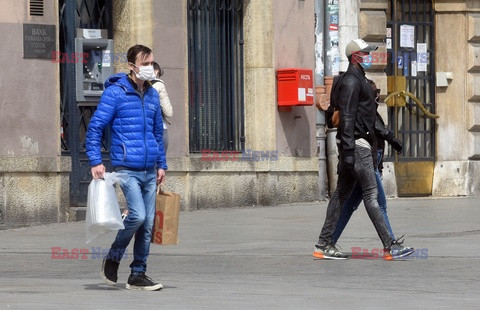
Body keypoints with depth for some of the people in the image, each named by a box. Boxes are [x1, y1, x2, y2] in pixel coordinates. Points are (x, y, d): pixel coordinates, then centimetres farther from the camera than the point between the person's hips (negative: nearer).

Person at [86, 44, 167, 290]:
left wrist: (161, 164, 20)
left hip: (149, 170, 6)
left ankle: (138, 275, 13)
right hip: (127, 169, -6)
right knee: (137, 215, -19)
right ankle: (113, 258, 4)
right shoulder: (115, 92, -6)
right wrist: (95, 161, -14)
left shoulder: (152, 94, 14)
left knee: (148, 224, 4)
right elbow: (95, 127, -7)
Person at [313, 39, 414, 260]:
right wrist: (348, 150, -24)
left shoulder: (359, 80, 22)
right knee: (370, 194, -10)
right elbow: (347, 117, -19)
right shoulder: (350, 81, -12)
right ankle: (389, 246, -12)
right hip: (356, 144, -11)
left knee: (342, 193, 9)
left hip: (359, 144, 11)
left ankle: (323, 245, 9)